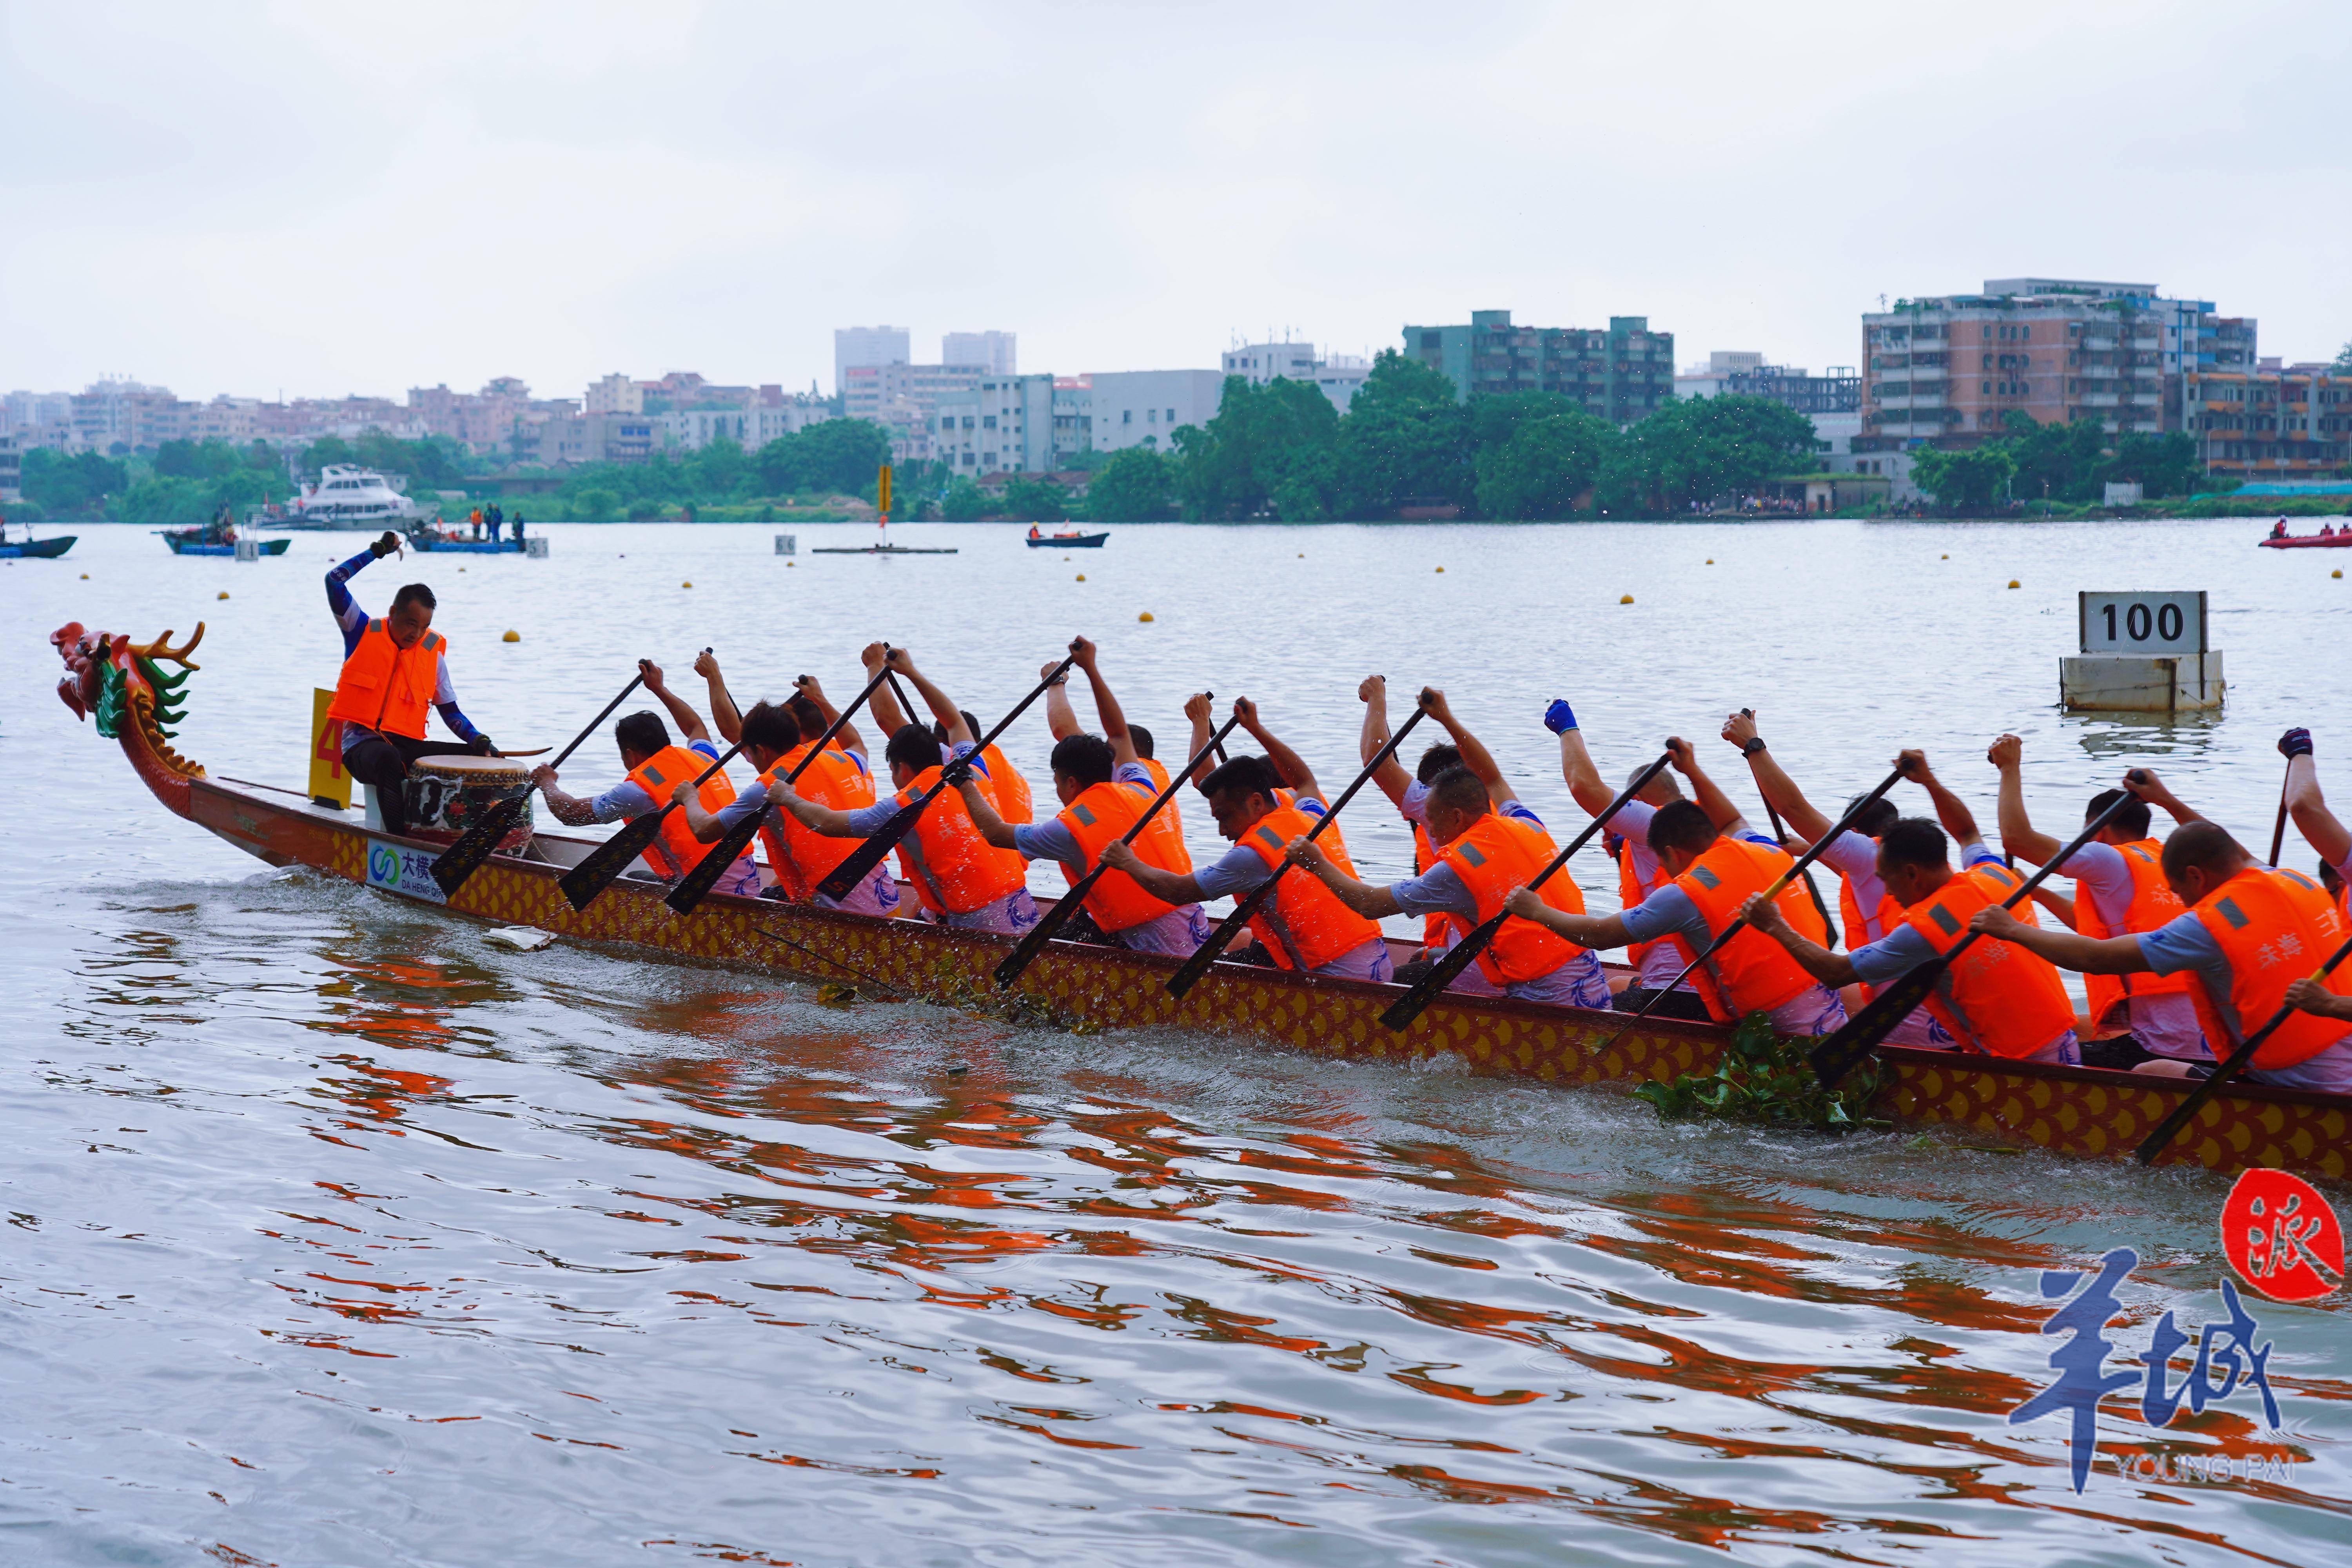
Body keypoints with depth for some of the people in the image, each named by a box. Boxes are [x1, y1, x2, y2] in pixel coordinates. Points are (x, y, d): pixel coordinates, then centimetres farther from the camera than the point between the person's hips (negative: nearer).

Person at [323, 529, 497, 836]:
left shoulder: (432, 651, 9)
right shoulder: (363, 632, 3)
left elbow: (450, 712, 12)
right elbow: (334, 582, -8)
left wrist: (478, 741, -6)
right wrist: (377, 552, -3)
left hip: (408, 745, 5)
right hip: (362, 744, -4)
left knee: (475, 760, -14)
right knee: (388, 758, -40)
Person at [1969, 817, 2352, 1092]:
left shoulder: (2211, 925, -16)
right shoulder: (2301, 885, 5)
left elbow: (2094, 958, -11)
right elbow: (2240, 855, 30)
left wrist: (2012, 929, 2)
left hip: (2299, 1093, -8)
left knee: (2145, 1077, 5)